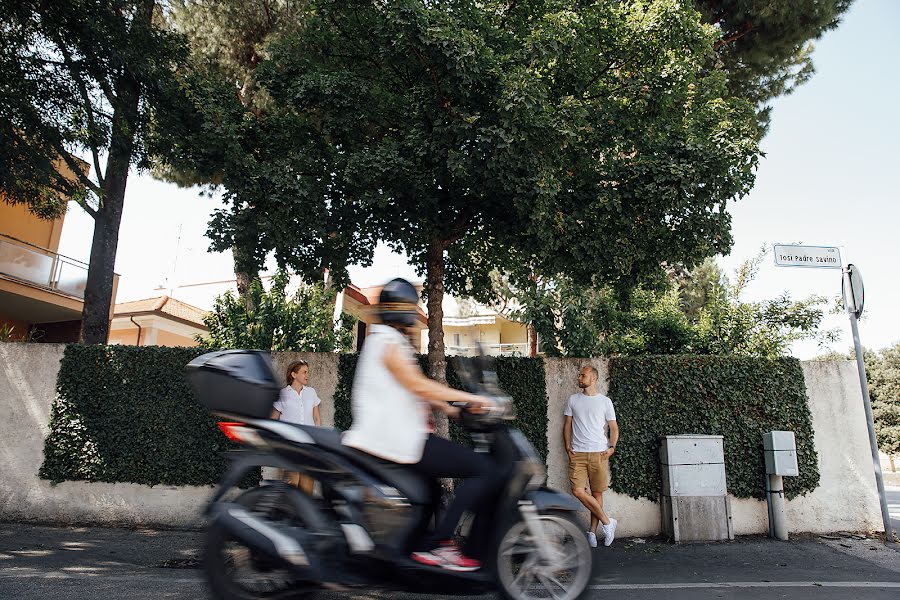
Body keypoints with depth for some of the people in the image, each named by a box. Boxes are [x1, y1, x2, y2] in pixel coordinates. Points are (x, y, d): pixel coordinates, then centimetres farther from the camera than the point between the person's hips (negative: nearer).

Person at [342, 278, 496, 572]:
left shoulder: (382, 340, 20)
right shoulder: (389, 342, -10)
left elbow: (412, 388, 22)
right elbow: (418, 385, -19)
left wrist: (449, 408, 16)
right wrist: (470, 398, -14)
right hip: (398, 438, -11)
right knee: (484, 470, -14)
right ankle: (435, 545, -13)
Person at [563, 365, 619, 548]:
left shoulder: (605, 401, 4)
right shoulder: (573, 399, 10)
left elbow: (613, 428, 8)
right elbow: (567, 425, 13)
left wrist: (612, 447, -6)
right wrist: (567, 446, 2)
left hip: (599, 453, -1)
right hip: (577, 453, 1)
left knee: (597, 493, 4)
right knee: (578, 490, -12)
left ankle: (592, 532, 16)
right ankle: (607, 522, 3)